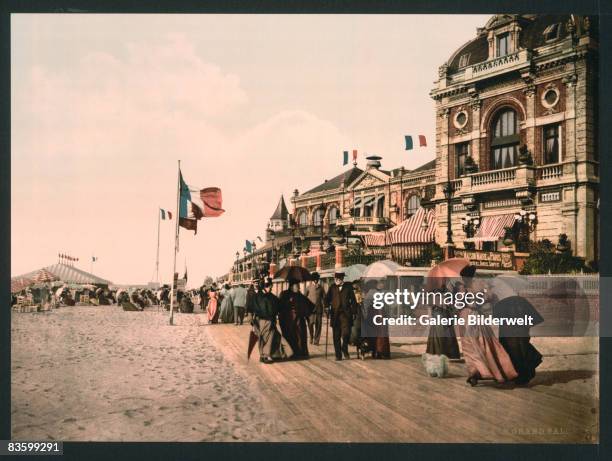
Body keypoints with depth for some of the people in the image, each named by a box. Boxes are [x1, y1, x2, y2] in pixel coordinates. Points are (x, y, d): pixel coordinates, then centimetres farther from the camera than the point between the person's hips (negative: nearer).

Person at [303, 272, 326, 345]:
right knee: (310, 323, -8)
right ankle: (311, 338, 14)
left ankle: (316, 340, 6)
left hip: (319, 308, 2)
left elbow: (324, 297, 14)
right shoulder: (308, 287, 5)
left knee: (318, 325, -1)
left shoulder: (321, 288, 10)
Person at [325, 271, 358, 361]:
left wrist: (354, 312, 2)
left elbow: (353, 300, 7)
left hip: (346, 314, -2)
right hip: (335, 314, 2)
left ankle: (345, 349, 16)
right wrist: (327, 307, -9)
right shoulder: (332, 288, 11)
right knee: (336, 336, 3)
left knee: (346, 333, -11)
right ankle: (338, 355, 11)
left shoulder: (348, 287, 6)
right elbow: (327, 299, 8)